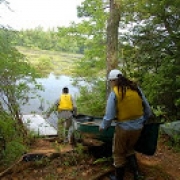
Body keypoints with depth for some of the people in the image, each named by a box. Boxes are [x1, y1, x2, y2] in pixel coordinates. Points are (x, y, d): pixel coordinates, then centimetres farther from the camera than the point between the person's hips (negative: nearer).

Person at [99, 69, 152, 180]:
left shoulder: (114, 93, -13)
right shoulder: (136, 88, 1)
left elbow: (109, 115, -14)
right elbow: (148, 110, 7)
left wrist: (103, 127, 4)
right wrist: (142, 121, 22)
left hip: (124, 127, -5)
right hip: (138, 127, 5)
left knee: (119, 153, 16)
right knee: (129, 149, 28)